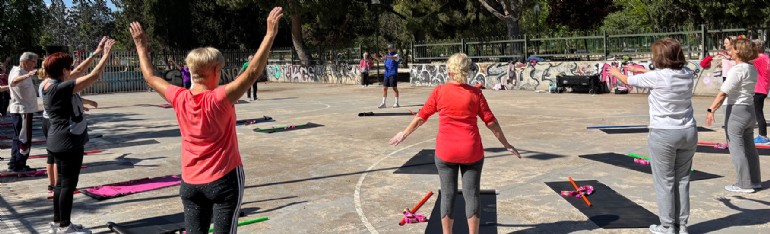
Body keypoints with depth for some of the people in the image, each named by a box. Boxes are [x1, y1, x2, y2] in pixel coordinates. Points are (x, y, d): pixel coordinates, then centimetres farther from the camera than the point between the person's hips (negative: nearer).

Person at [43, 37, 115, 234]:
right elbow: (94, 76, -23)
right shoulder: (61, 88, -21)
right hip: (68, 143, -10)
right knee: (68, 184, -1)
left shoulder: (50, 85, 7)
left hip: (59, 142, 10)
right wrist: (106, 54, -13)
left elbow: (78, 72, 16)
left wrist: (95, 53, 17)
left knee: (62, 182, 16)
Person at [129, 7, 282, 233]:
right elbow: (253, 71, -23)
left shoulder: (179, 99, -5)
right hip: (224, 180, -5)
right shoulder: (220, 98, -17)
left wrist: (141, 46, 23)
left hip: (190, 183, 5)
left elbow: (150, 77, 10)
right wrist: (270, 34, -21)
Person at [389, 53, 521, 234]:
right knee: (472, 195, 9)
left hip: (445, 151, 0)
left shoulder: (439, 92, -4)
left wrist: (404, 134, 18)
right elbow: (490, 121, -2)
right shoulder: (475, 93, -5)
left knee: (448, 195, 11)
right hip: (472, 151, 0)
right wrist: (506, 144, 8)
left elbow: (421, 117, 3)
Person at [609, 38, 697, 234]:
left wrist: (615, 72, 23)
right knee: (682, 179, 13)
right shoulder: (687, 74, 1)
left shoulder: (656, 77, -15)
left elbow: (629, 81, 2)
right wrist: (640, 70, 30)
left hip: (663, 134, -6)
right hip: (688, 132, 6)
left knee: (664, 181, 5)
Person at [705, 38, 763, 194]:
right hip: (750, 111, 9)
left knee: (737, 148, 0)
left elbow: (723, 93, -22)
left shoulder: (737, 70, -17)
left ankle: (744, 184, 5)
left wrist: (711, 110, -23)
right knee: (749, 147, 17)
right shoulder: (753, 69, 7)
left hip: (736, 111, -9)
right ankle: (755, 181, 27)